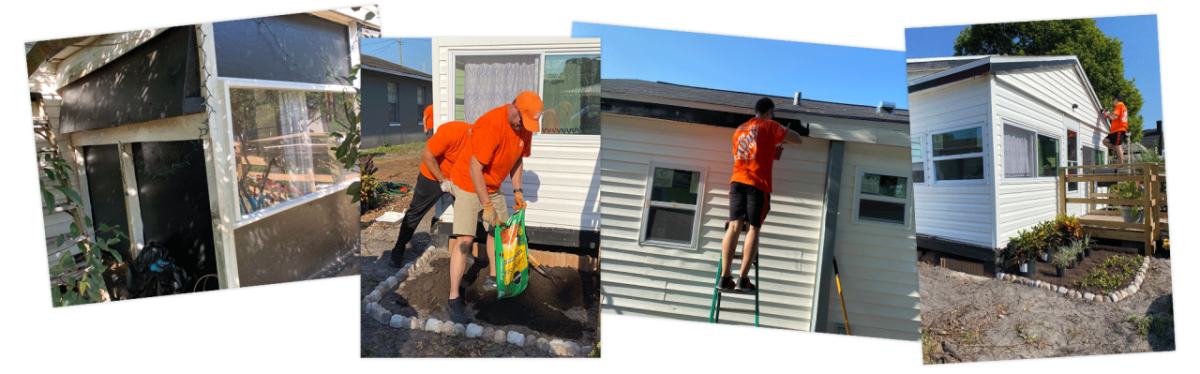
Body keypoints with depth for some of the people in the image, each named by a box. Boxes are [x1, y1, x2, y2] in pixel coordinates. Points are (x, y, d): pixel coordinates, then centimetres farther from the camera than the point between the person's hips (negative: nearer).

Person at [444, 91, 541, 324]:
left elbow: (518, 158, 8)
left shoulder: (524, 126, -7)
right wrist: (486, 205, -24)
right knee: (465, 239, -13)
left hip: (493, 186, 8)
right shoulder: (491, 126, -32)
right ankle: (453, 300, -10)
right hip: (469, 185, -8)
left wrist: (517, 190, 1)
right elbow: (475, 169, -28)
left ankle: (493, 279, 34)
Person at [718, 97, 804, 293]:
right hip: (758, 183, -5)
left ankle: (725, 278, -13)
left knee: (734, 226, -4)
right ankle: (743, 280, -13)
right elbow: (798, 140, 9)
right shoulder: (769, 126, 7)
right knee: (753, 229, -6)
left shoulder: (740, 129, 24)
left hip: (737, 181, 5)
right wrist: (784, 136, 31)